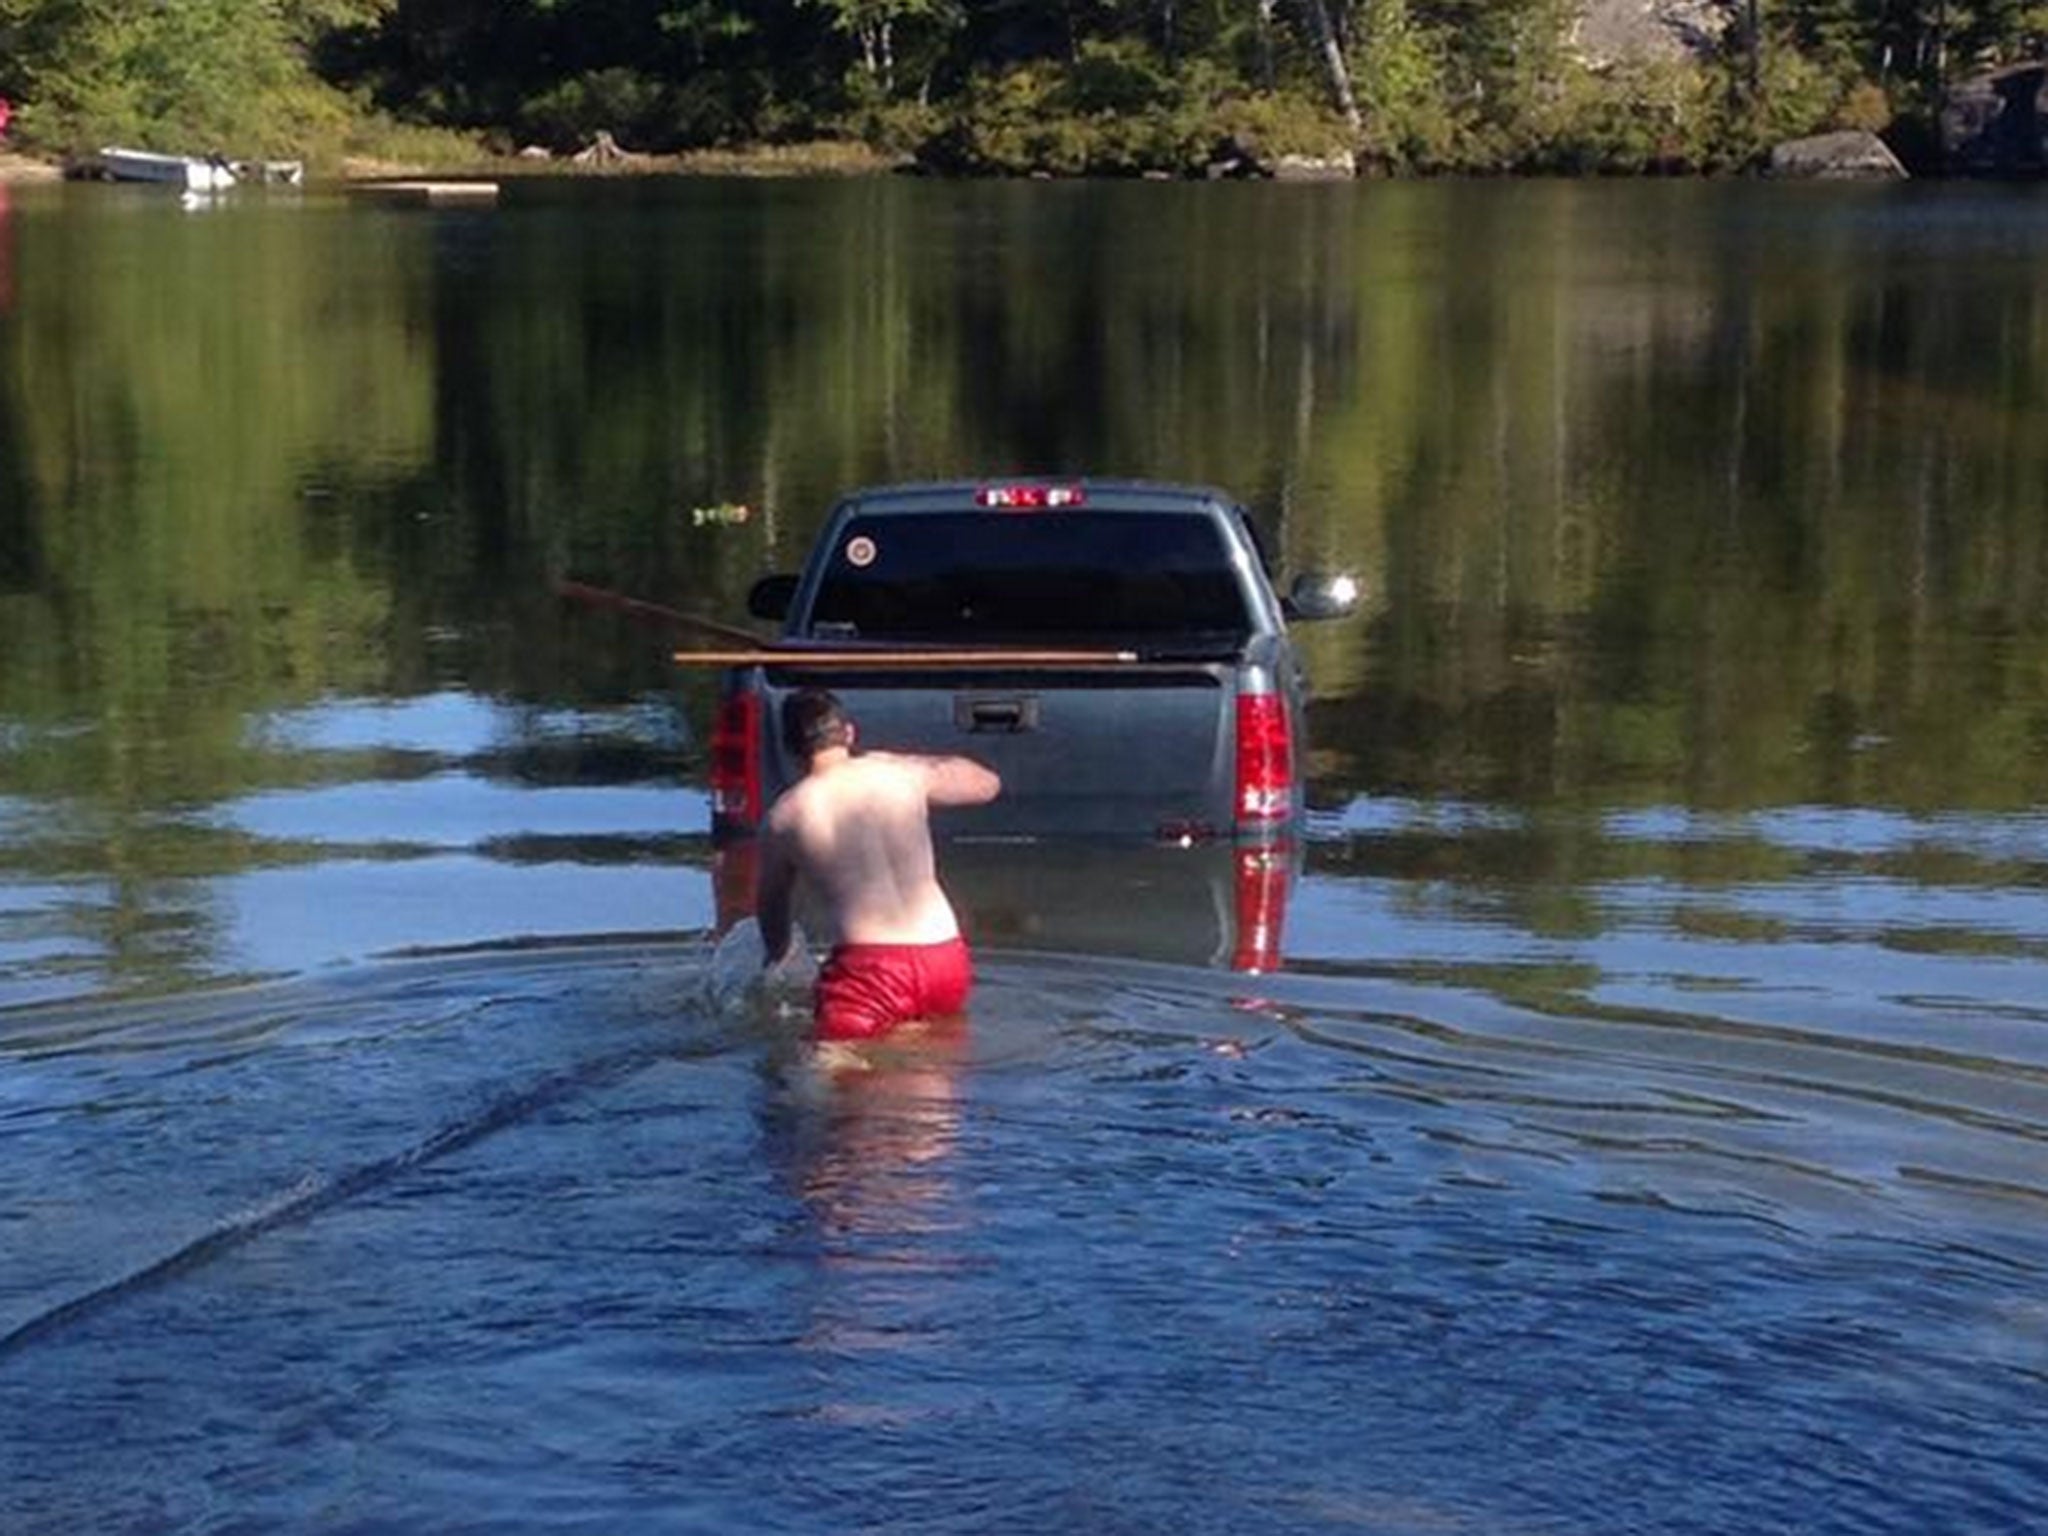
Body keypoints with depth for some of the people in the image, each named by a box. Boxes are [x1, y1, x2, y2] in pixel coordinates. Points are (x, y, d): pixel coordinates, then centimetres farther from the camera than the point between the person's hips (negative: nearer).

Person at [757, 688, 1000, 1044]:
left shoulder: (784, 816, 3)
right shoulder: (905, 774, 6)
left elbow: (771, 903, 21)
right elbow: (988, 784, 25)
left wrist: (777, 954, 42)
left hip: (870, 970, -3)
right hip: (948, 962, 3)